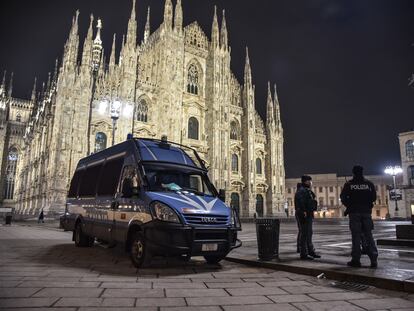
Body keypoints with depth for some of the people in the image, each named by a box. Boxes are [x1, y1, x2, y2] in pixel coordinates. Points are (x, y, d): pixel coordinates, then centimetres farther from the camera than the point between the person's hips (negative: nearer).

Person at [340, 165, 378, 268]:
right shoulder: (369, 183, 4)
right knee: (368, 235, 7)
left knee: (356, 236, 1)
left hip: (354, 212, -2)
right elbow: (374, 197, 4)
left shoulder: (349, 184, -2)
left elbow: (343, 197, -3)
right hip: (366, 211, 2)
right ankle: (374, 259, 4)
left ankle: (356, 260, 3)